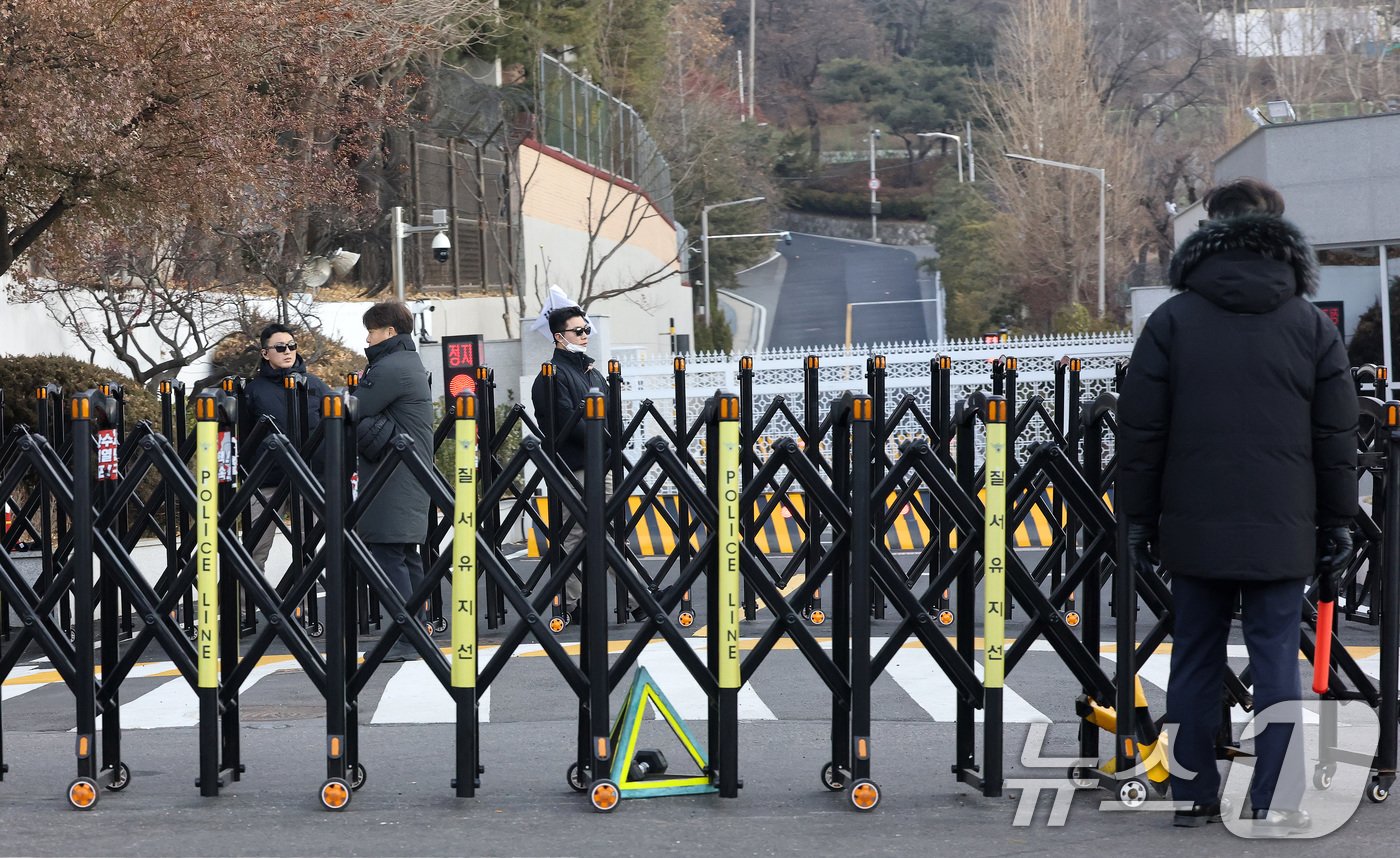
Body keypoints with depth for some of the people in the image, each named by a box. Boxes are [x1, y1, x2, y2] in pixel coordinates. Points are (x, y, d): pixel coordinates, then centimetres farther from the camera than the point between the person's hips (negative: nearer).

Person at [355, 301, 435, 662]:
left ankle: (404, 638, -11)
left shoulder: (390, 368, -14)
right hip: (413, 473, 10)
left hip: (393, 480, -10)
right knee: (407, 554, 12)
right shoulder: (410, 363, 19)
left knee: (387, 553, -10)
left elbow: (352, 412, -16)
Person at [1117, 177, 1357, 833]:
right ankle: (1275, 806, 0)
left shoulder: (1173, 319, 0)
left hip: (1195, 529, 0)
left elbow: (1140, 429, 0)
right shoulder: (1312, 324, 3)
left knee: (1195, 662, 8)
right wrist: (1336, 524, 11)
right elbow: (1337, 436, 5)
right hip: (1281, 533, 0)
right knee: (1277, 663, 2)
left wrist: (1138, 517, 7)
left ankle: (1192, 795, 13)